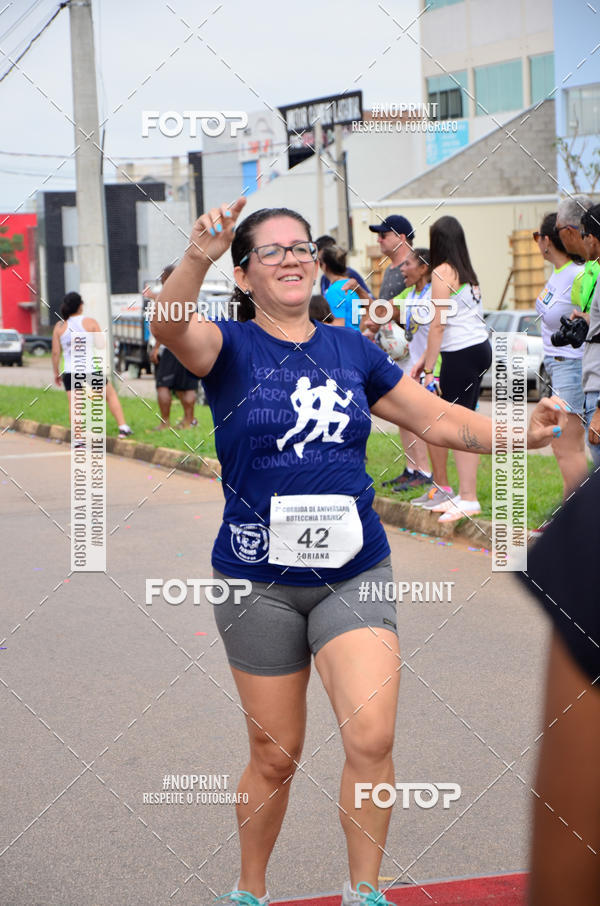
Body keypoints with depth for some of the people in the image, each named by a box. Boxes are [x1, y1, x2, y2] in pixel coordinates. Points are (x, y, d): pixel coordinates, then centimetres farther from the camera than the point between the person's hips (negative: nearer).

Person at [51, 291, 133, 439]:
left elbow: (55, 352, 1)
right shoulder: (90, 322, -3)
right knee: (111, 395, 18)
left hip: (70, 372, 1)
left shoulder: (59, 327, 2)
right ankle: (123, 427, 14)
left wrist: (56, 373, 10)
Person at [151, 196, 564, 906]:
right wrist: (197, 257, -46)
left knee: (372, 737, -14)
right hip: (258, 580, -2)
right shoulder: (231, 346, -3)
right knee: (275, 756, 7)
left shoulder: (352, 351, 9)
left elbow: (441, 420, 13)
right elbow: (170, 327, -26)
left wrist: (518, 432, -5)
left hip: (355, 573, 2)